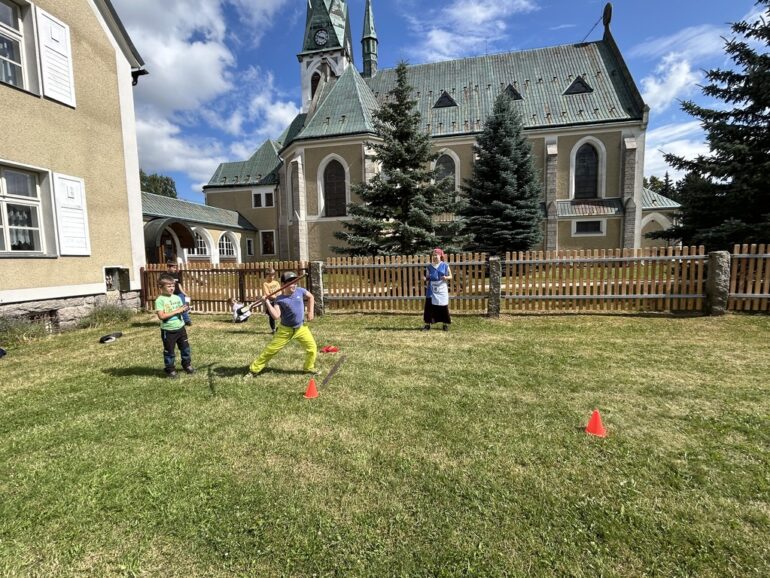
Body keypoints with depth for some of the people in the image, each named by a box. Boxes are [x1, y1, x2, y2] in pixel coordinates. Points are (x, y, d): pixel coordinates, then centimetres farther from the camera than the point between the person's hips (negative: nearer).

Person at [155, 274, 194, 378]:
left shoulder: (177, 297, 4)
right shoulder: (160, 300, -13)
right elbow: (161, 316, -22)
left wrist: (184, 309, -12)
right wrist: (176, 311, -23)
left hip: (180, 328, 5)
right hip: (168, 331, -5)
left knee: (185, 347, 15)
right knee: (169, 351, 8)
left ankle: (187, 365, 33)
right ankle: (170, 370, 23)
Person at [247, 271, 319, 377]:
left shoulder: (300, 291, -7)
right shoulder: (279, 299, -15)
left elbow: (310, 297, 12)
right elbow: (276, 316, -26)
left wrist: (310, 312, 5)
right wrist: (267, 303, -31)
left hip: (301, 328, 3)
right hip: (285, 330, -3)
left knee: (312, 347, -2)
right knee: (270, 350, 0)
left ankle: (309, 368, 23)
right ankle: (253, 370, 15)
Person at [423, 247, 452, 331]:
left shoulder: (445, 265, 0)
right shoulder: (429, 266, 6)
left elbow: (450, 276, 5)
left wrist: (446, 278, -15)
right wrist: (426, 279, -9)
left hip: (442, 289, -2)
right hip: (431, 290, 2)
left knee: (443, 307, 2)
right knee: (429, 306, 0)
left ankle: (445, 324, 15)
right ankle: (427, 324, 10)